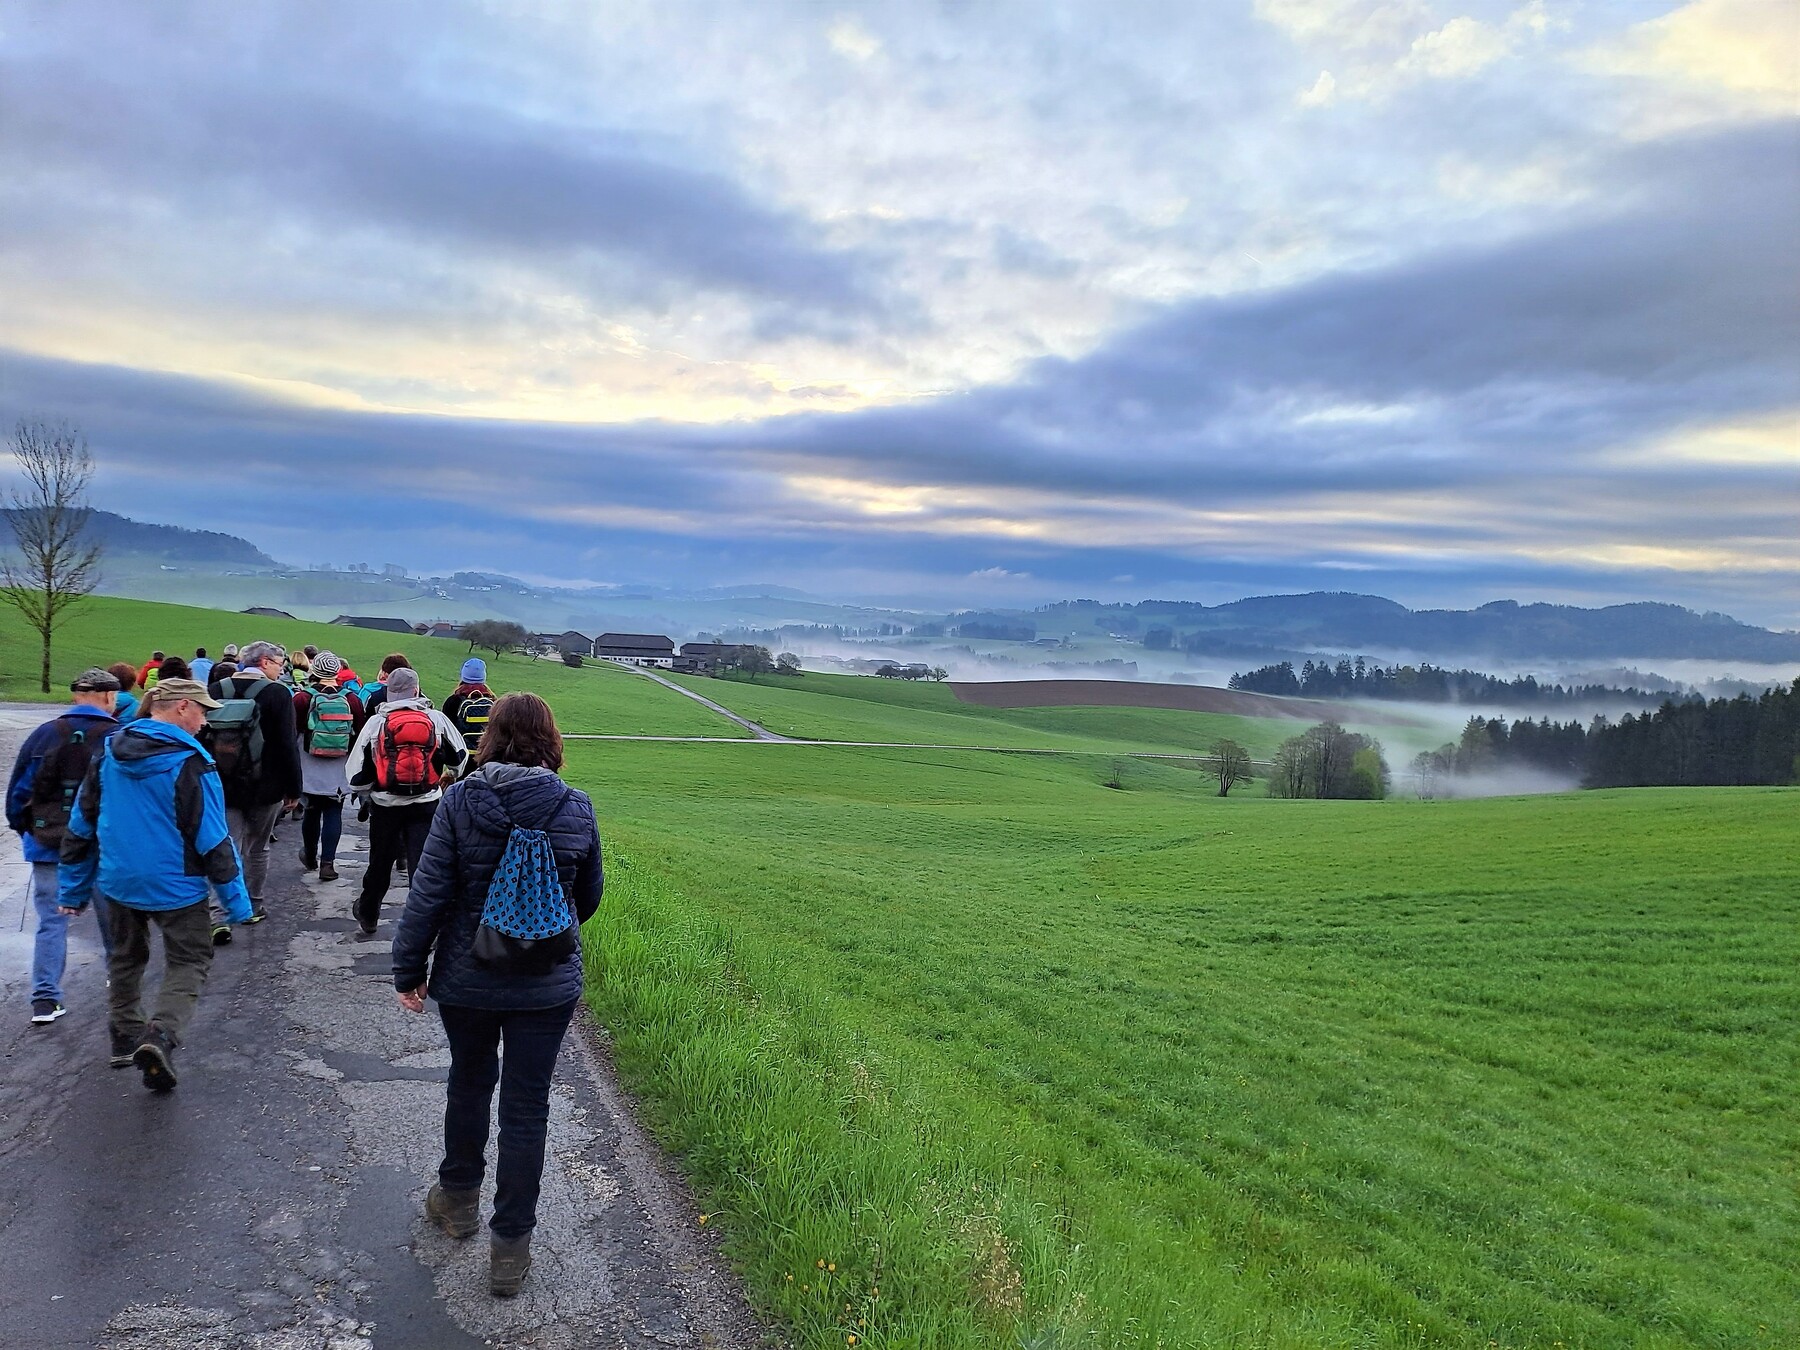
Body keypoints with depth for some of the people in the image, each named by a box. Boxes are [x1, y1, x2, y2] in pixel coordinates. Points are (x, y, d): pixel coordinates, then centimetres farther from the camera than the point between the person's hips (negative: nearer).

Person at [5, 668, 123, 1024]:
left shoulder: (43, 735, -2)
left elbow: (18, 791, 3)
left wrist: (24, 831, 17)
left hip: (49, 846, 1)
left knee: (51, 921, 6)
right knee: (111, 915, 17)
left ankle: (45, 999, 3)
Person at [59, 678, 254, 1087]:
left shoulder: (108, 754, 1)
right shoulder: (190, 762, -18)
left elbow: (81, 825, 8)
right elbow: (213, 839, -17)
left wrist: (75, 887, 17)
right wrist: (236, 901, -9)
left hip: (118, 882, 6)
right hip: (175, 886, -6)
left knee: (126, 957, 24)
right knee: (188, 962, 5)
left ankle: (126, 1037, 33)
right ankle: (162, 1035, -16)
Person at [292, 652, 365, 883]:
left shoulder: (303, 697, -7)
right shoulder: (351, 699, -2)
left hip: (310, 771, 0)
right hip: (339, 774, 0)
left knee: (312, 811, 14)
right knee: (334, 813, 4)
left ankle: (310, 857, 31)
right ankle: (327, 862, -4)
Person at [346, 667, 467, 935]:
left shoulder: (375, 722, -6)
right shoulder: (437, 719, -5)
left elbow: (356, 772, -3)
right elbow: (460, 756, 9)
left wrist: (367, 794, 17)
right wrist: (450, 776, 30)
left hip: (385, 804, 1)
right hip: (426, 804, -1)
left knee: (380, 862, 19)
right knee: (423, 866, 0)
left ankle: (368, 914, 38)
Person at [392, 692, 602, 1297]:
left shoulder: (460, 801, -12)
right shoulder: (576, 809, -8)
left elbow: (428, 894, -10)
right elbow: (588, 898, 5)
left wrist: (408, 970, 2)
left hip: (468, 979, 1)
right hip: (548, 985, 0)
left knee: (468, 1085, 24)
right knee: (526, 1107, 10)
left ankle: (459, 1199, 44)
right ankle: (511, 1246, 18)